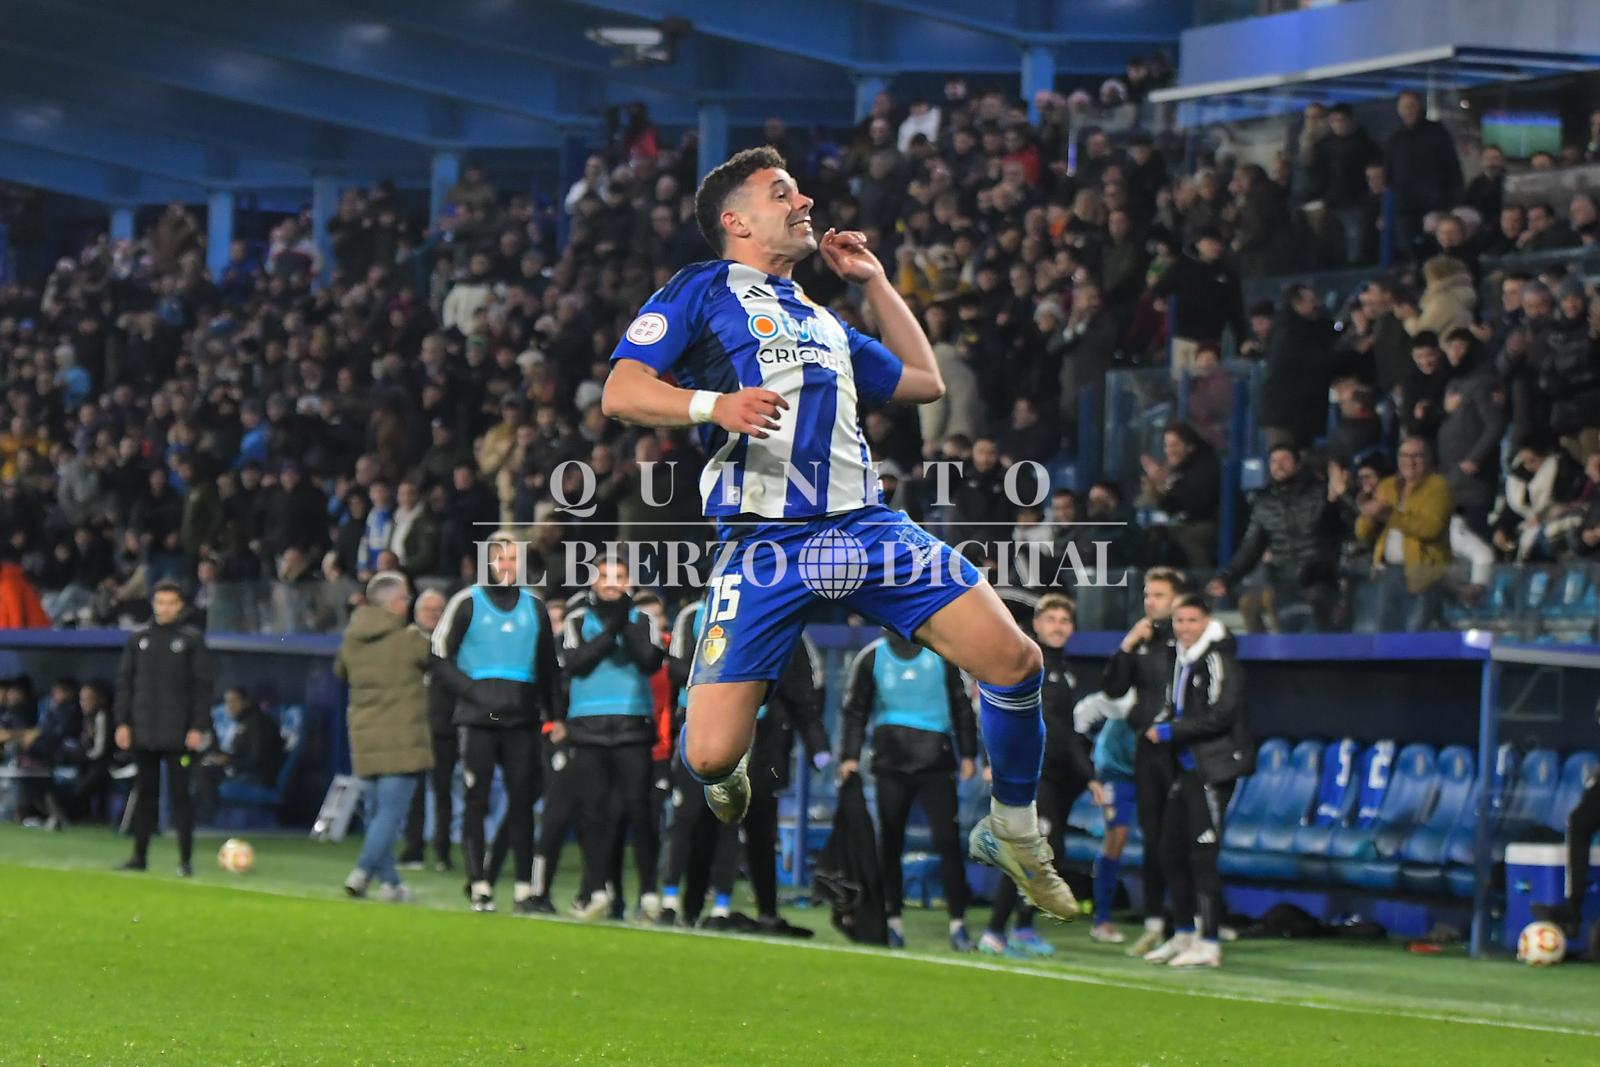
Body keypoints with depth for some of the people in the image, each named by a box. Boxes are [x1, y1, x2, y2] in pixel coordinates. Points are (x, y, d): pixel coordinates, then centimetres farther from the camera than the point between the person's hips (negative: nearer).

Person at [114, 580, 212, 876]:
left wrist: (198, 727, -8)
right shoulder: (138, 638, 9)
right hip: (143, 729, 3)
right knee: (144, 793, 7)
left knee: (180, 793, -4)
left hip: (178, 732, -3)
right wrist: (122, 722, 2)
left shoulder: (192, 640, 1)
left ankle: (186, 860, -2)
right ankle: (139, 855, 13)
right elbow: (125, 682, 10)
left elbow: (202, 685, -1)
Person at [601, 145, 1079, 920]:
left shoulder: (819, 320, 29)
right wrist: (713, 404, -20)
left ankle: (1012, 830, 10)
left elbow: (924, 382, 35)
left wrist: (873, 281, 31)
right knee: (708, 755, -15)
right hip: (765, 541, -5)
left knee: (1012, 661, -13)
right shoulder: (704, 291, 9)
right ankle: (730, 774, 25)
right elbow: (620, 393, -2)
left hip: (866, 527, 5)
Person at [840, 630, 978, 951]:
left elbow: (961, 705, 15)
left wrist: (968, 754, 10)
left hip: (935, 764, -1)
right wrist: (849, 756, 0)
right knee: (889, 844, 1)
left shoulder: (941, 654, 9)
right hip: (891, 765, 1)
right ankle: (893, 921, 10)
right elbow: (854, 709, 10)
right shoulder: (871, 658, 8)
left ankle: (958, 923, -7)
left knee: (947, 841, -9)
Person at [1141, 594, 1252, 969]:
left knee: (1202, 855, -10)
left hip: (1212, 770, -9)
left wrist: (1172, 731, -12)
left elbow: (1219, 716, -18)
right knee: (1171, 851, 12)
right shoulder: (1182, 661, 17)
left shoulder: (1218, 660, -11)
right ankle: (1183, 935, 23)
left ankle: (1209, 944, -7)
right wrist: (1159, 728, 7)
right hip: (1185, 769, 9)